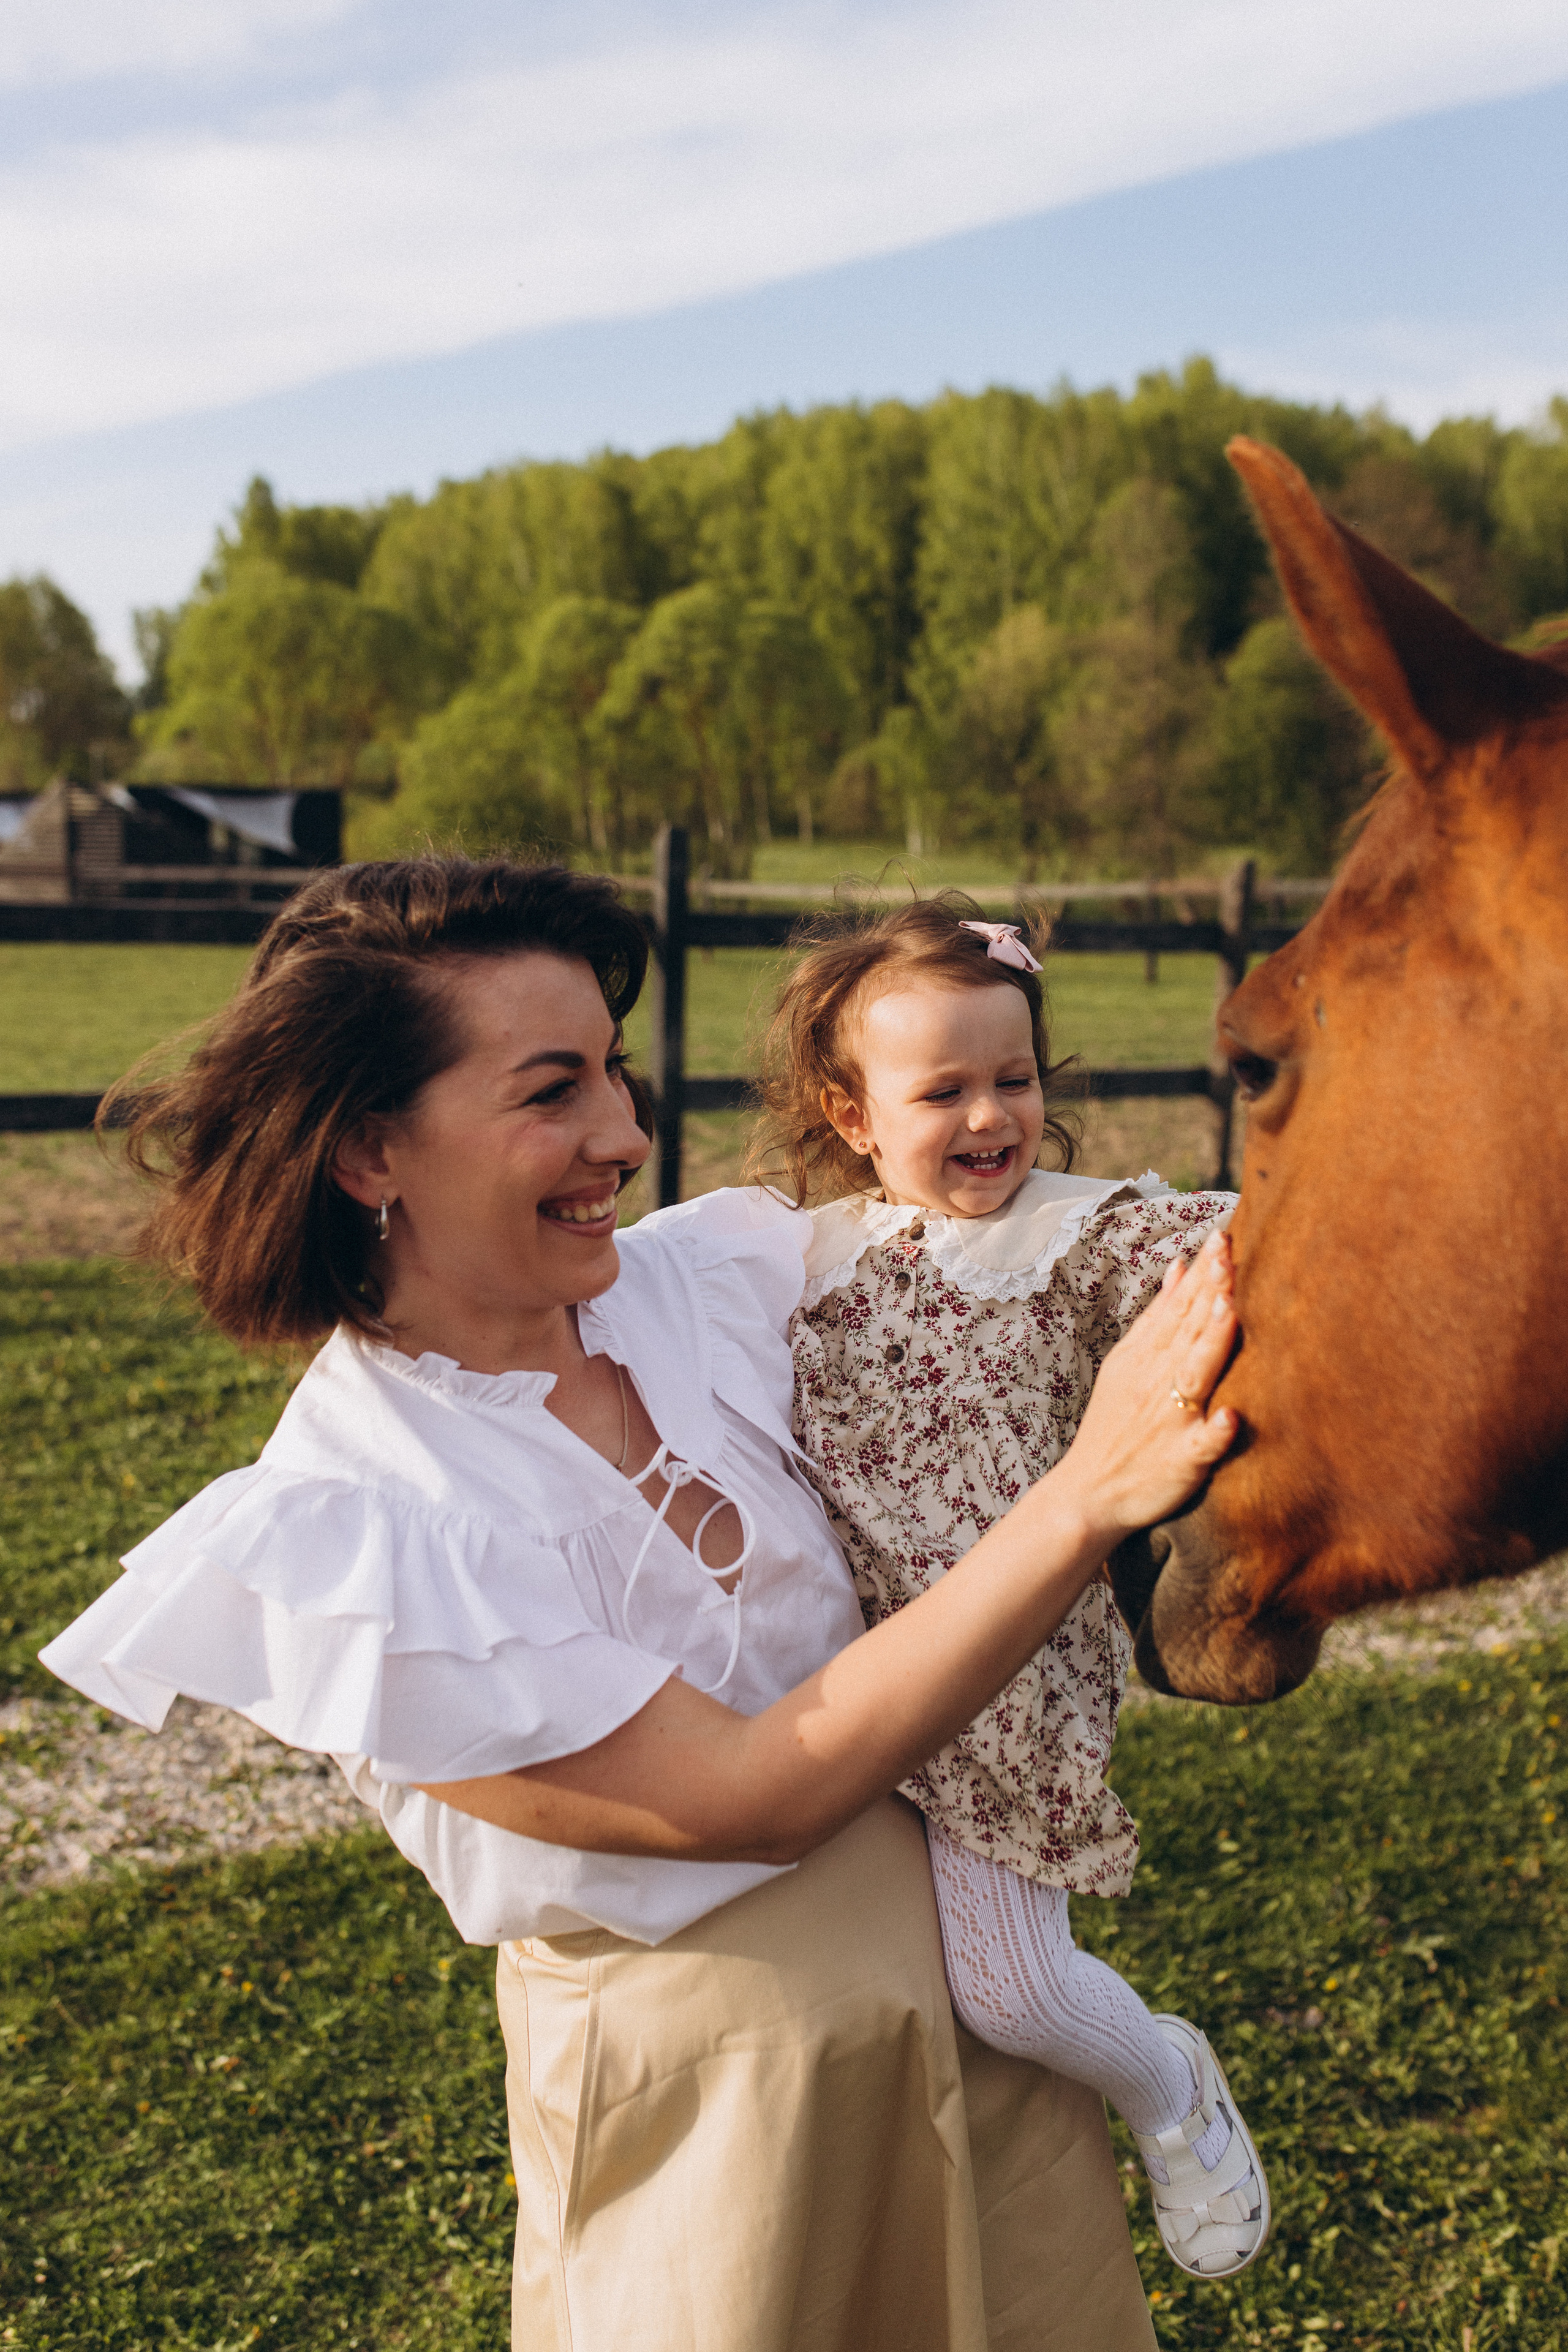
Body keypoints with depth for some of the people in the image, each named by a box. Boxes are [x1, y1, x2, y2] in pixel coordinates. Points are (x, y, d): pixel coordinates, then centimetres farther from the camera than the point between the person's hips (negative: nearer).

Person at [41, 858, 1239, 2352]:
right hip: (715, 2101, -5)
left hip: (982, 1985, 6)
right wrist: (1086, 1500, -30)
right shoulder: (334, 1537, -22)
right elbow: (751, 1793, -25)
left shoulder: (714, 1270, -7)